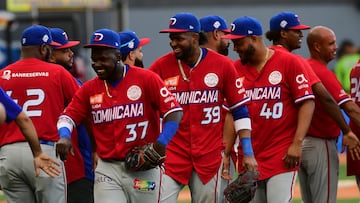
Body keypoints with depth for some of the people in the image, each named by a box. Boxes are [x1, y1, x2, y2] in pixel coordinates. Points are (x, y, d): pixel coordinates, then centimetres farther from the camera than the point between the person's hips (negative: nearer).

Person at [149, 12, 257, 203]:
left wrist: (248, 153, -3)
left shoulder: (222, 65, -2)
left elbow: (239, 110, 2)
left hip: (210, 156, 1)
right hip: (171, 151, -1)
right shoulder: (160, 67, -2)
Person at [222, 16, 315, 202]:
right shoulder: (236, 69, 8)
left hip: (282, 157, -5)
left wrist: (297, 143, -15)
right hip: (248, 157, 5)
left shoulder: (289, 63, -4)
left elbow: (307, 103, -7)